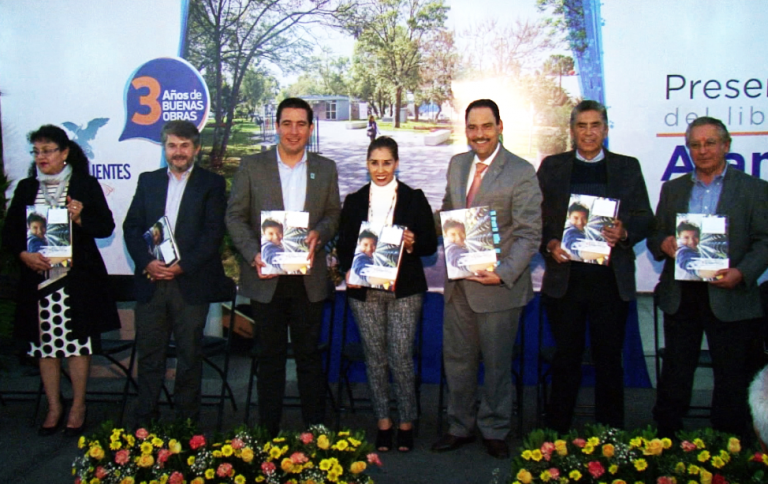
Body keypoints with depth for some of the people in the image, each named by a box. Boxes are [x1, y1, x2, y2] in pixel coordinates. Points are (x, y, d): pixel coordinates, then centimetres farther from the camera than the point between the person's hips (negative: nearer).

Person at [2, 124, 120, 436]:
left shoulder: (86, 185, 3)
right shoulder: (25, 189, 11)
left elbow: (106, 227, 2)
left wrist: (80, 219, -16)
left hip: (78, 279, -3)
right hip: (38, 279, 3)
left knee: (77, 345, 1)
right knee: (45, 346, 7)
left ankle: (78, 407, 16)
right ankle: (54, 407, 20)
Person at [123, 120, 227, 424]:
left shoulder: (211, 184, 4)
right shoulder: (148, 181, 14)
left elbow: (214, 233, -5)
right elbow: (131, 227, 8)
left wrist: (182, 266, -14)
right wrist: (146, 262, -9)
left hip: (191, 282, -3)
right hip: (151, 282, 3)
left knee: (189, 353, 5)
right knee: (149, 352, 8)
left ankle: (186, 420, 16)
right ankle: (145, 420, 19)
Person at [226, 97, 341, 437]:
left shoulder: (325, 169, 9)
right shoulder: (252, 166, 3)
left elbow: (334, 215, 12)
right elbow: (235, 217, 2)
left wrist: (319, 233, -10)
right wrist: (253, 254, -13)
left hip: (309, 278, 1)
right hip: (266, 277, -1)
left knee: (309, 354, 8)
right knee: (270, 355, 7)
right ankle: (268, 432, 18)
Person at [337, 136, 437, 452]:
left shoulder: (414, 199, 4)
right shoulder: (354, 201, 10)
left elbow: (430, 245, 4)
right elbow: (343, 245, 12)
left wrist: (413, 243, -18)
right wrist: (348, 270, -7)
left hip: (404, 289, -2)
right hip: (364, 290, 2)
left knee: (401, 357, -5)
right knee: (375, 357, 6)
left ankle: (406, 423, 12)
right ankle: (383, 423, 18)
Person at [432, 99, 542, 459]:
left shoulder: (521, 173, -10)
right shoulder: (457, 164, 9)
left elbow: (529, 233, -13)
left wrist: (503, 273, -23)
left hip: (498, 284, -5)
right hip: (458, 282, 5)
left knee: (497, 363, 9)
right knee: (457, 358, 14)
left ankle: (495, 432, 27)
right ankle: (460, 427, 30)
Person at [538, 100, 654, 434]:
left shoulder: (628, 167, 11)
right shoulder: (552, 167, 10)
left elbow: (645, 218, 7)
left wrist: (624, 233, -14)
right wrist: (550, 245, -12)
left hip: (611, 279, 0)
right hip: (564, 277, 0)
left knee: (609, 357, 4)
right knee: (566, 357, 6)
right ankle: (556, 433, 17)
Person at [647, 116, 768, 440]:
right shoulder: (672, 189, 13)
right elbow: (655, 237, 14)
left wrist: (741, 273, -20)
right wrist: (663, 243, -9)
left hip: (730, 298, -3)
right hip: (680, 297, 3)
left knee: (732, 381, 4)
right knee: (674, 376, 10)